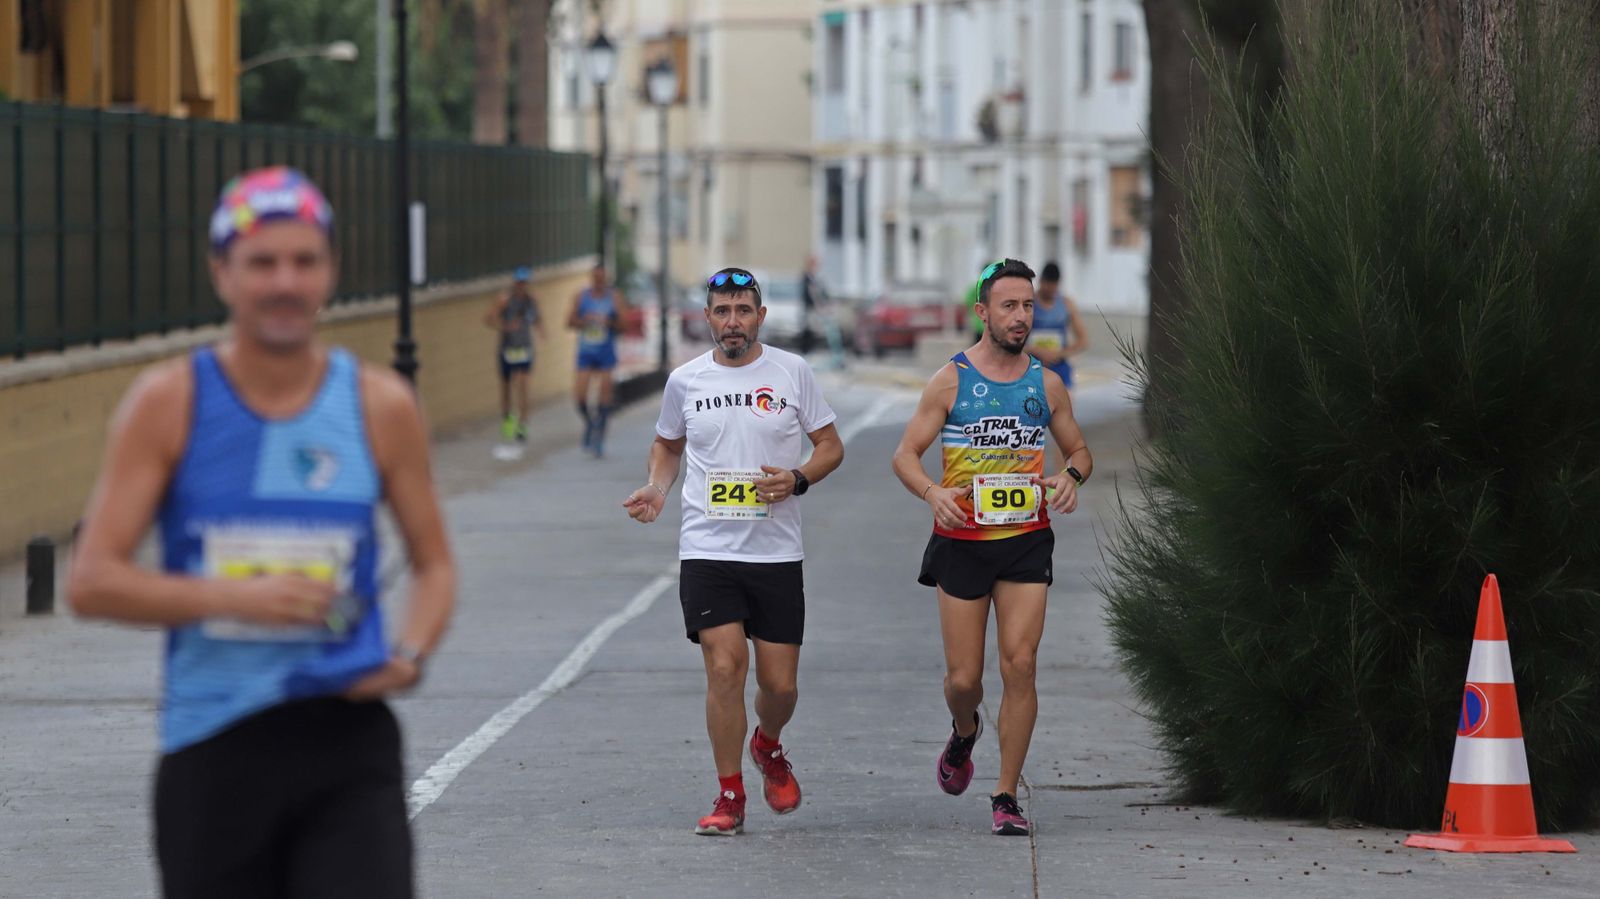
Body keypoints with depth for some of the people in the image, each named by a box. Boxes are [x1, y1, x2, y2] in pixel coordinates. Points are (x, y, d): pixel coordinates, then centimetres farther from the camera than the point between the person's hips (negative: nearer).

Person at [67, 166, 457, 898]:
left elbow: (434, 564, 15)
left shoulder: (380, 406, 4)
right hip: (211, 748, 0)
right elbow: (91, 582, -6)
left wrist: (410, 655, -6)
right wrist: (238, 598, -19)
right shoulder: (169, 404, -1)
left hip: (345, 735, 0)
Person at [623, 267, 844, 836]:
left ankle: (768, 747, 37)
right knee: (725, 668, -13)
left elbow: (831, 446, 7)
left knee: (779, 685, 2)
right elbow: (668, 444, 22)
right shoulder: (685, 381, 5)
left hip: (777, 553, 0)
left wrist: (797, 480, -12)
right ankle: (729, 797, 0)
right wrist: (657, 488, 2)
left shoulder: (792, 373, 1)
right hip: (707, 550, 0)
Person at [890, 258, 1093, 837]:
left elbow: (1079, 450, 17)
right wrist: (932, 492, -23)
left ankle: (1006, 796, -1)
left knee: (1019, 665, -10)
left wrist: (1071, 477, -8)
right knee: (964, 677, 2)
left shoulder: (1046, 385, 6)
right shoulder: (951, 381, -2)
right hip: (962, 544, -1)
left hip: (1026, 543, 1)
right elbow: (905, 454, -2)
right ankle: (964, 734, 39)